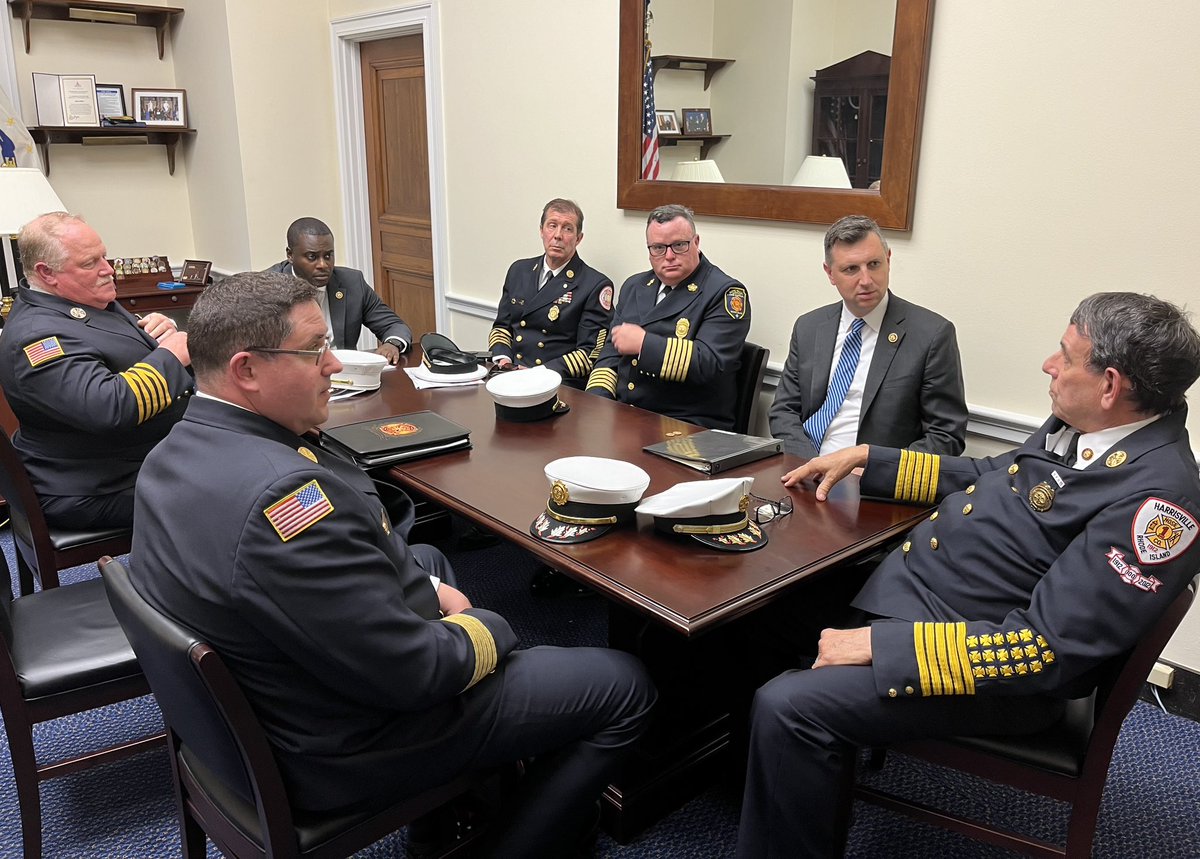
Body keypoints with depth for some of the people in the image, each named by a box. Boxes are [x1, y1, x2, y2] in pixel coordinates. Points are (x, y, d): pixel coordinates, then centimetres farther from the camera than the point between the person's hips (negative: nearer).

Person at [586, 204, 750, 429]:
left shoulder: (725, 293, -5)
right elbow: (611, 352, 18)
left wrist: (644, 343, -17)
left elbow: (709, 363, -18)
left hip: (689, 427, -6)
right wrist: (597, 400, 0)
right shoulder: (634, 286, 17)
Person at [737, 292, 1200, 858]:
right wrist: (865, 458, 14)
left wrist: (882, 643, -26)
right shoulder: (1079, 427, 2)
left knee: (787, 707, -22)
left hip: (989, 666, -9)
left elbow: (1047, 648, -27)